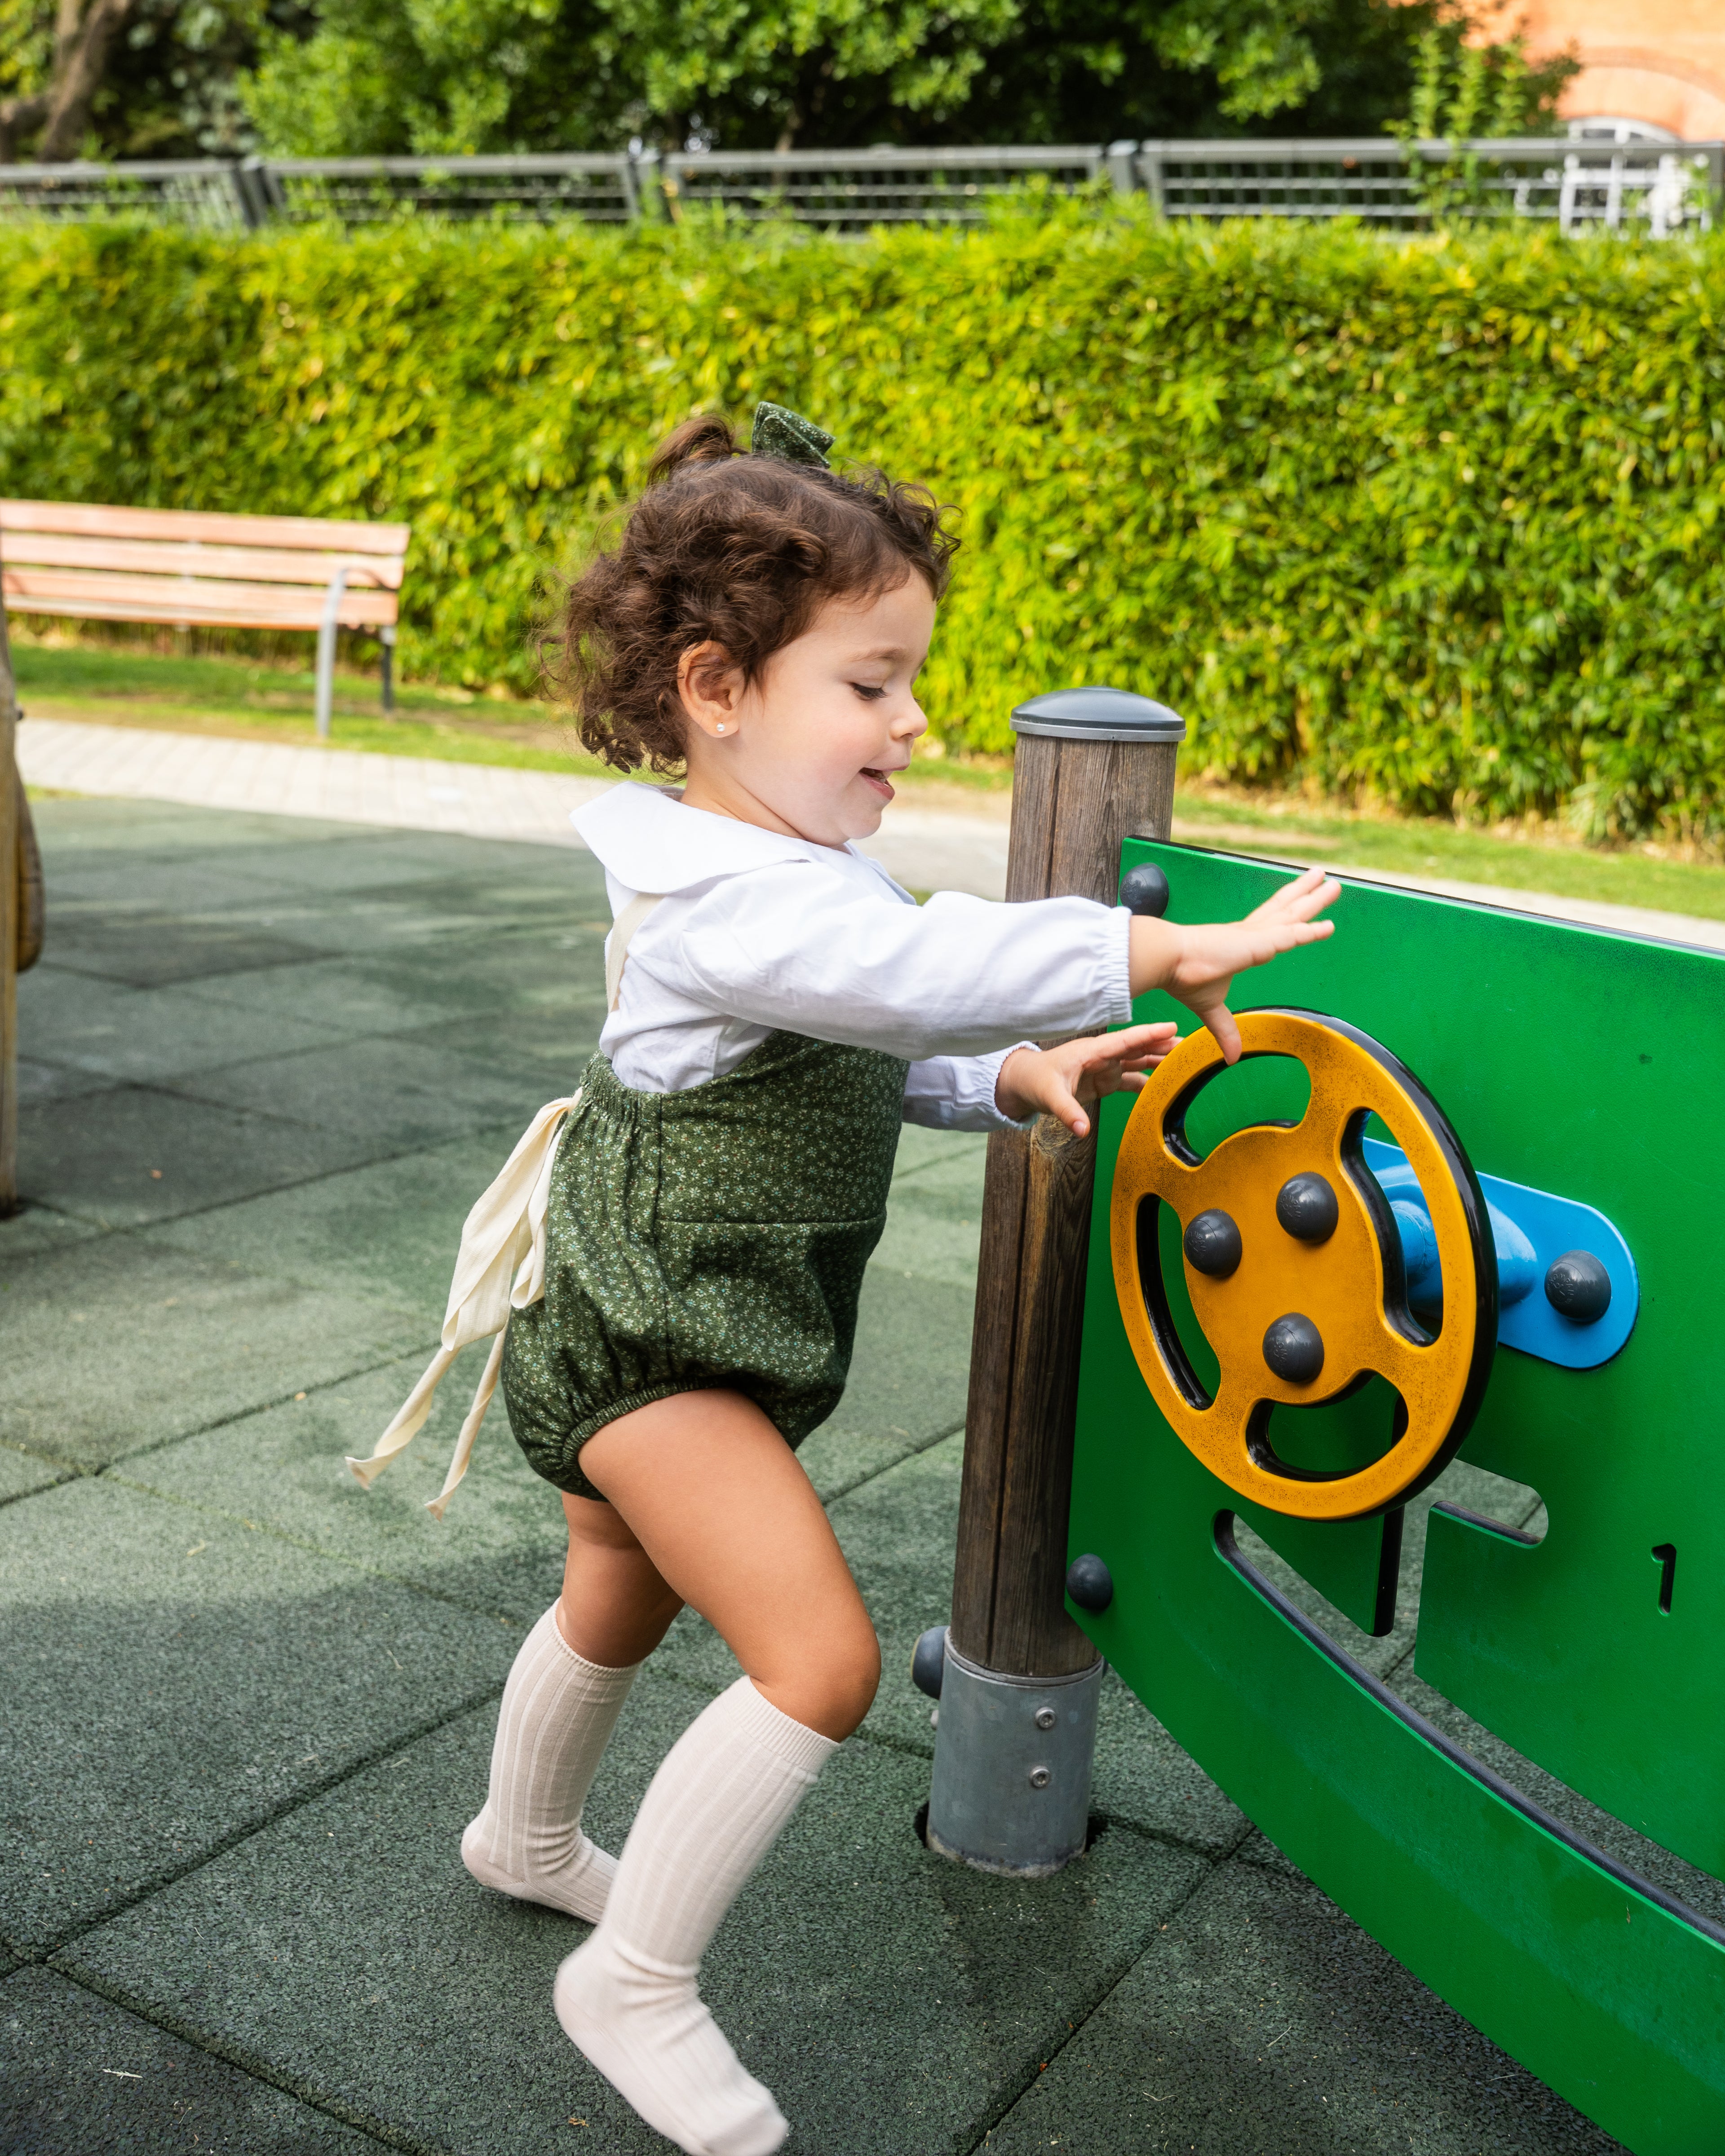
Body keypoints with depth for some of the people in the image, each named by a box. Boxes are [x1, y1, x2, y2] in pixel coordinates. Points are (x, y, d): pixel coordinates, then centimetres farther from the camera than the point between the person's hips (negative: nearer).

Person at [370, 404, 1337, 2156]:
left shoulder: (803, 875, 6)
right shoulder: (715, 888, -27)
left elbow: (878, 1063, 15)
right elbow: (923, 969, -41)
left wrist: (1018, 1076, -1)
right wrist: (1162, 949, -35)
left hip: (722, 1324, 10)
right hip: (645, 1333, -10)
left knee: (621, 1599, 29)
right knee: (818, 1653, -17)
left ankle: (523, 1837, 56)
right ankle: (635, 1984, 2)